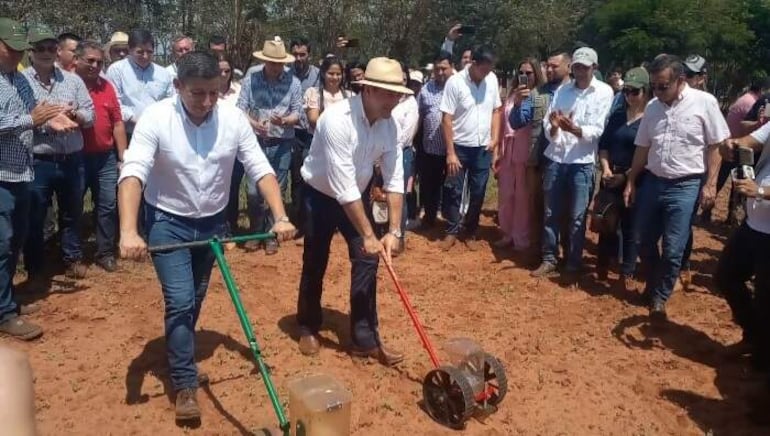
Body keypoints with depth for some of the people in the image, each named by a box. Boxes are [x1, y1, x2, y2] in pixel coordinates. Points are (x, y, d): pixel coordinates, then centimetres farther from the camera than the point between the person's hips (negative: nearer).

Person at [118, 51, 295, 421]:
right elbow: (132, 174, -28)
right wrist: (128, 231, -42)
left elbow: (261, 170, -11)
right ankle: (185, 385, 4)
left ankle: (179, 353, 43)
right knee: (180, 300, -10)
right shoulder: (156, 118, -20)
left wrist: (280, 217, -24)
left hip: (213, 222, 4)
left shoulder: (234, 119, -11)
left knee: (195, 299, 17)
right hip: (168, 223, -3)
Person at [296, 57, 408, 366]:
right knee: (315, 264, 6)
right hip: (321, 195, -5)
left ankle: (365, 339, 10)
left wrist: (394, 231, -17)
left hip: (356, 195, 5)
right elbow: (343, 185, -33)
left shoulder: (389, 124, -13)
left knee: (367, 261, -1)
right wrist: (368, 235, -30)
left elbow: (394, 178, -11)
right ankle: (308, 328, 30)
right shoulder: (337, 119, -32)